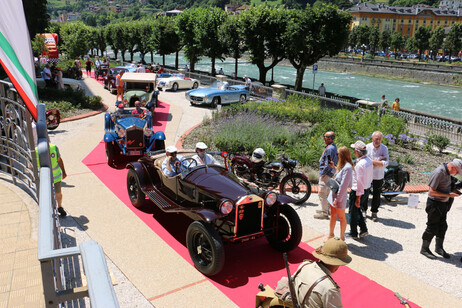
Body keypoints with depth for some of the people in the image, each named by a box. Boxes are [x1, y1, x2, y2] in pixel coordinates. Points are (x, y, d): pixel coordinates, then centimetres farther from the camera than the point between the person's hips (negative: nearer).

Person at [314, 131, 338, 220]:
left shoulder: (330, 148, -20)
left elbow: (328, 163, -24)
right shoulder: (332, 147, 13)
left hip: (326, 174, -11)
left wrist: (323, 173, -16)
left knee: (322, 193, -7)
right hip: (329, 173, 11)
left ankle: (324, 213, -2)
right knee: (327, 192, 21)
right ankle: (327, 209, 33)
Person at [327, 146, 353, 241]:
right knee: (333, 215, 19)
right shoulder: (342, 165, 5)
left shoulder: (348, 167, -23)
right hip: (333, 194, 8)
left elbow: (344, 185, -23)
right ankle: (331, 234, 34)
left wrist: (337, 199, -20)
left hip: (340, 196, -8)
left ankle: (342, 238, 24)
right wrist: (333, 167, 12)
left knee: (341, 217, 8)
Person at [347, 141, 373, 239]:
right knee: (357, 209, 25)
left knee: (353, 212, 10)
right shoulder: (369, 160, 2)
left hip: (357, 191, -9)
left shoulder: (360, 164, -27)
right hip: (367, 189, 9)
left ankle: (353, 233, 24)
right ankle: (363, 229, 25)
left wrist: (358, 198, -20)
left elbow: (360, 183, -26)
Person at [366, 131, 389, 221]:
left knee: (376, 195, 9)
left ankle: (374, 212, 24)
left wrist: (372, 161, -18)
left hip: (378, 176, 1)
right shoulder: (367, 147, -7)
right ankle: (363, 210, 26)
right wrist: (378, 161, -17)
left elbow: (386, 163, -13)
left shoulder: (384, 148, -4)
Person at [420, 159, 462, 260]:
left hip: (443, 203, 9)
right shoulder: (438, 173, -24)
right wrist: (448, 195, -23)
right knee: (432, 228, 0)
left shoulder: (447, 172, 5)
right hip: (435, 203, -9)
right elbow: (431, 191, -24)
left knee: (442, 227, 17)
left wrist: (453, 192, 4)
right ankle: (424, 249, 15)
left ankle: (439, 248, 32)